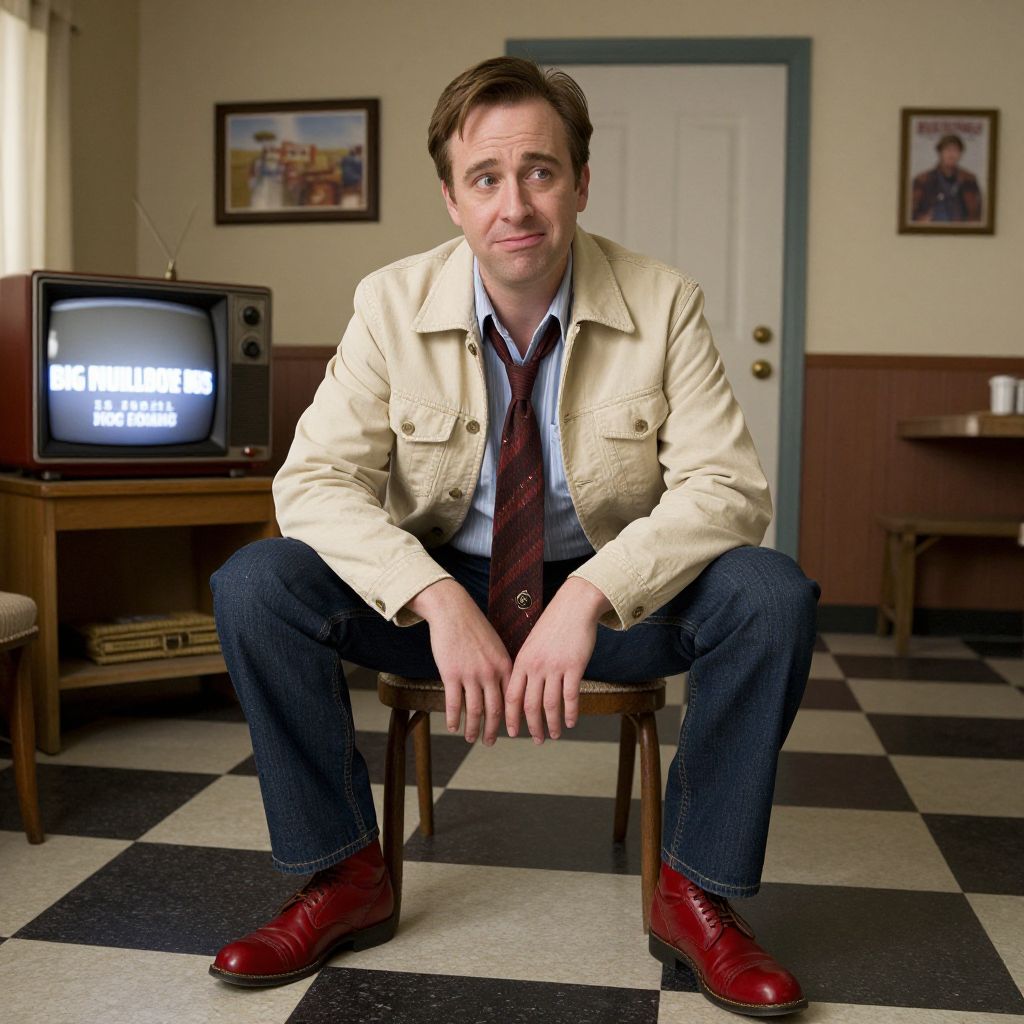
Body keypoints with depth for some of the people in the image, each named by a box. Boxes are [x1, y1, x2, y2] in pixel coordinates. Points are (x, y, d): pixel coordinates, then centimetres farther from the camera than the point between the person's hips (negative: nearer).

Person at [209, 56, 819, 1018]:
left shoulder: (663, 304, -12)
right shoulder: (392, 303, -10)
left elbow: (727, 486, -17)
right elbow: (315, 479, -14)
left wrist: (590, 595, -34)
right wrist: (439, 601, -31)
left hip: (613, 598, 0)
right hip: (439, 588, 1)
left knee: (772, 595, -28)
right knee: (254, 584, -22)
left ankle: (696, 890, -9)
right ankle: (344, 876, -5)